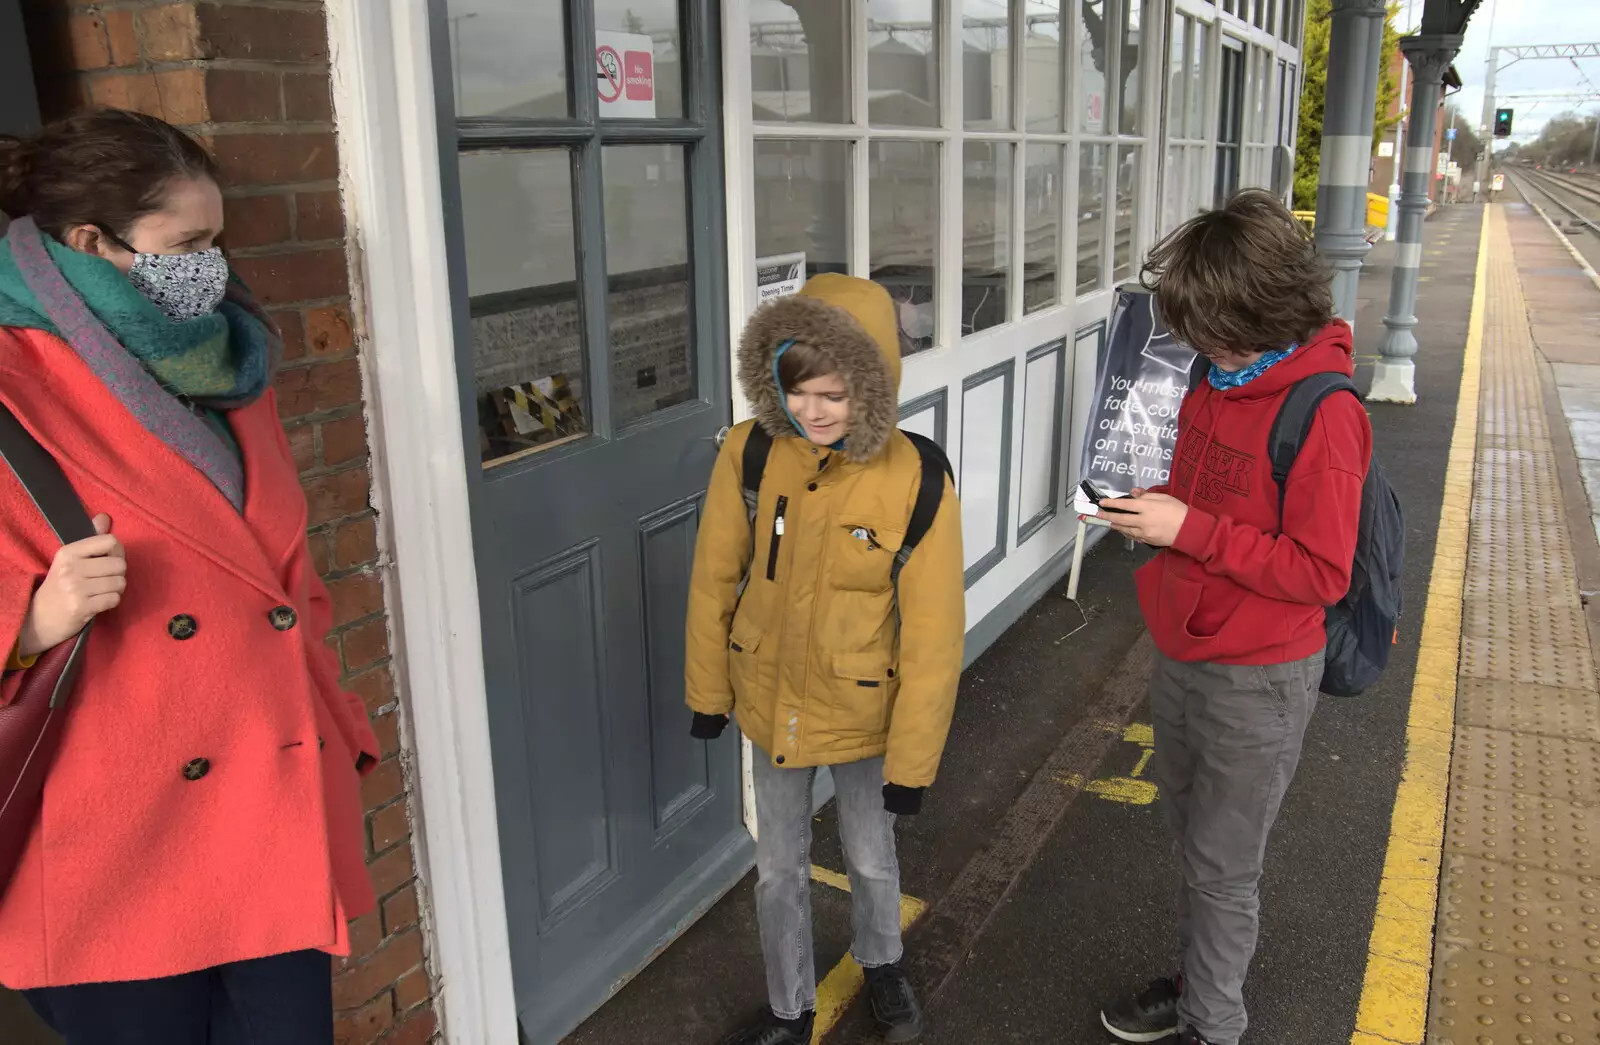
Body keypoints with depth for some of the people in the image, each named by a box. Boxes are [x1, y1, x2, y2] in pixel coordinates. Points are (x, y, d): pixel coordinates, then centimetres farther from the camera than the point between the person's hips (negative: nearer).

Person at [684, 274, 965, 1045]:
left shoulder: (915, 483, -24)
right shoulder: (750, 454, -17)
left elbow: (933, 633, -17)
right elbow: (715, 577, -3)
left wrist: (913, 759, -12)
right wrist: (708, 687, 5)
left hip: (862, 709, -2)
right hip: (770, 699, 2)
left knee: (871, 858, 21)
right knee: (778, 867, 19)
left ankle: (880, 964, 55)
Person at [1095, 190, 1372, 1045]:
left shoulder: (1323, 413, -22)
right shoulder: (1221, 381, 2)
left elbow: (1321, 573, -21)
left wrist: (1191, 529, -26)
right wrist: (1151, 508, -4)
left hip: (1256, 679, -8)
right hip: (1183, 654, 8)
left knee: (1222, 868, 8)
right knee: (1191, 839, 22)